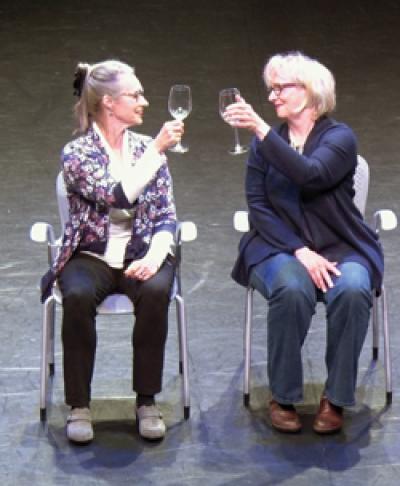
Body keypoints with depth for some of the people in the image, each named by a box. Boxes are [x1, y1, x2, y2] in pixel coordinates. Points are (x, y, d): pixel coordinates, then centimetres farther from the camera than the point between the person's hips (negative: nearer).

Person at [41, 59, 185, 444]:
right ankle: (79, 406, -21)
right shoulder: (76, 153, -5)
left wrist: (155, 255, -16)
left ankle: (146, 402, -19)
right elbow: (118, 196, -21)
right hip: (90, 256, -2)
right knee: (77, 296, -35)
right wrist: (157, 151, -21)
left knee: (155, 291, -32)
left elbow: (166, 216, 3)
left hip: (141, 256, 2)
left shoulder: (147, 149, 7)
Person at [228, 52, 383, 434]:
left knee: (352, 290, -33)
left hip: (340, 248, -1)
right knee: (291, 290, -33)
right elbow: (257, 207, 0)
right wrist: (300, 251, -15)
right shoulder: (265, 142, 9)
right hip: (279, 247, 1)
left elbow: (310, 175, -22)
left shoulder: (339, 137, -1)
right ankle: (283, 397, -19)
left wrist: (262, 130, -29)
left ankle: (335, 398, -20)